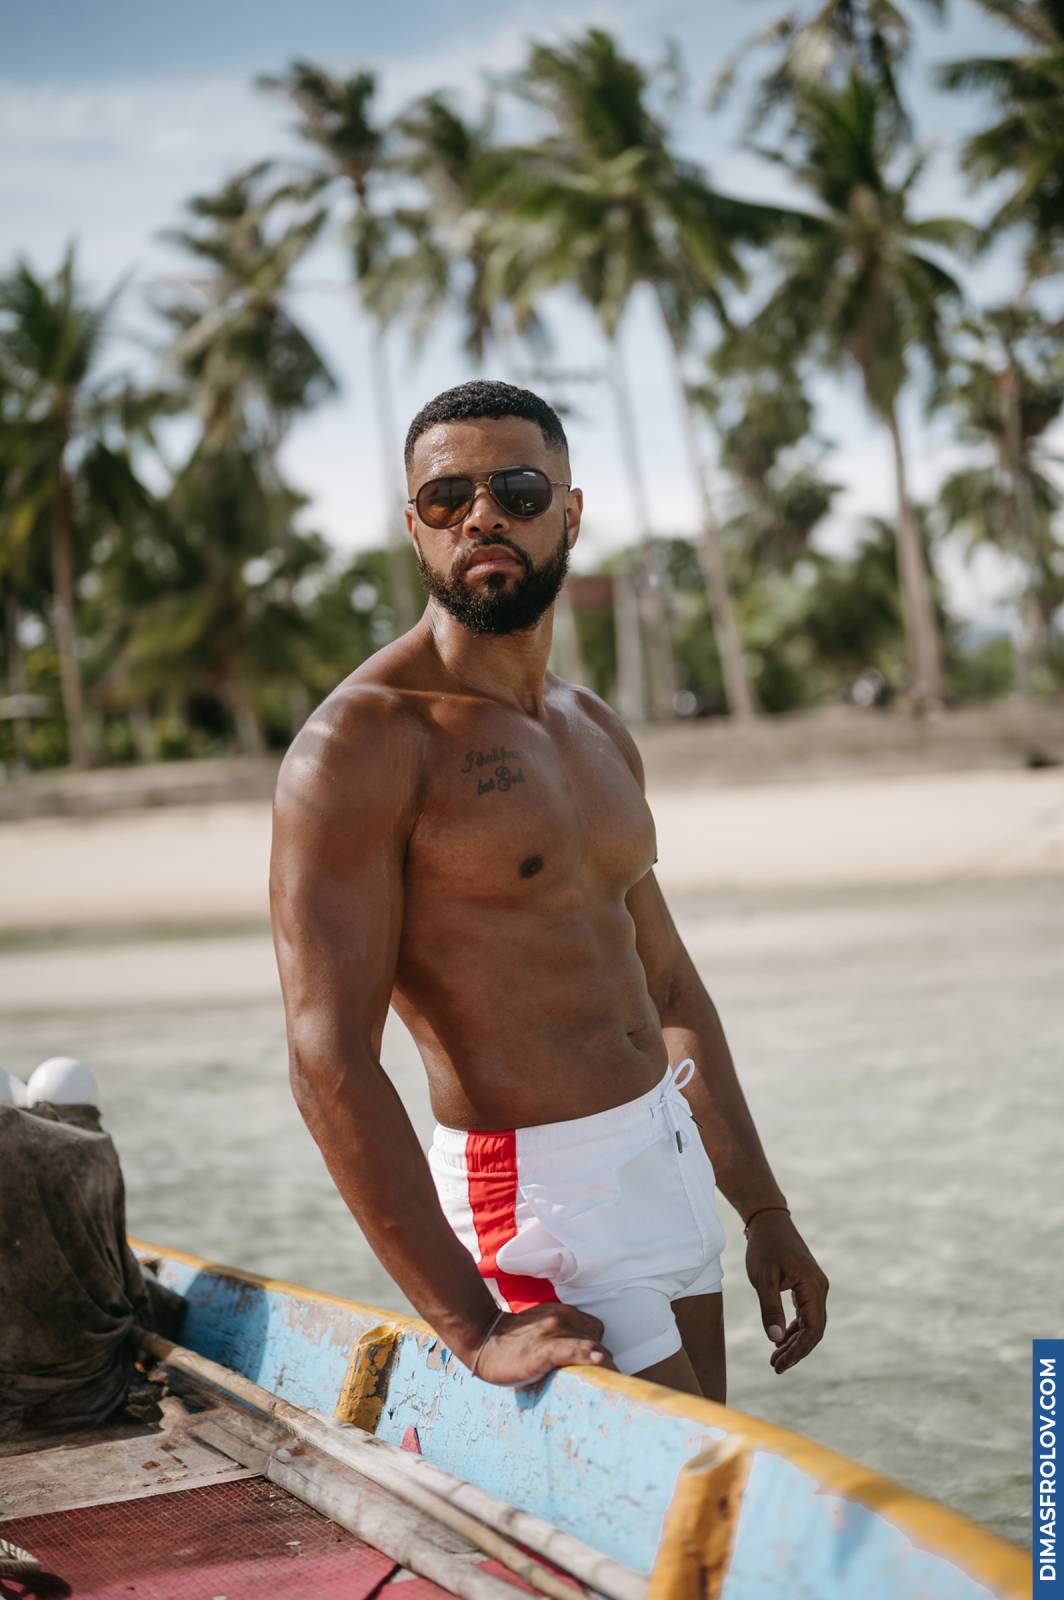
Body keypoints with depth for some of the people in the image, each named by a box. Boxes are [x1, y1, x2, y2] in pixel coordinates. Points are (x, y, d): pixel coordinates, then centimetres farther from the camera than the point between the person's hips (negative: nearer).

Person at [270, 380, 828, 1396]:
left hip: (667, 1159, 8)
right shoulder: (361, 742, -14)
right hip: (541, 1197, -8)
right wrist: (474, 1328, -24)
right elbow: (329, 1066, -20)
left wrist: (764, 1212, 15)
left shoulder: (596, 732, 12)